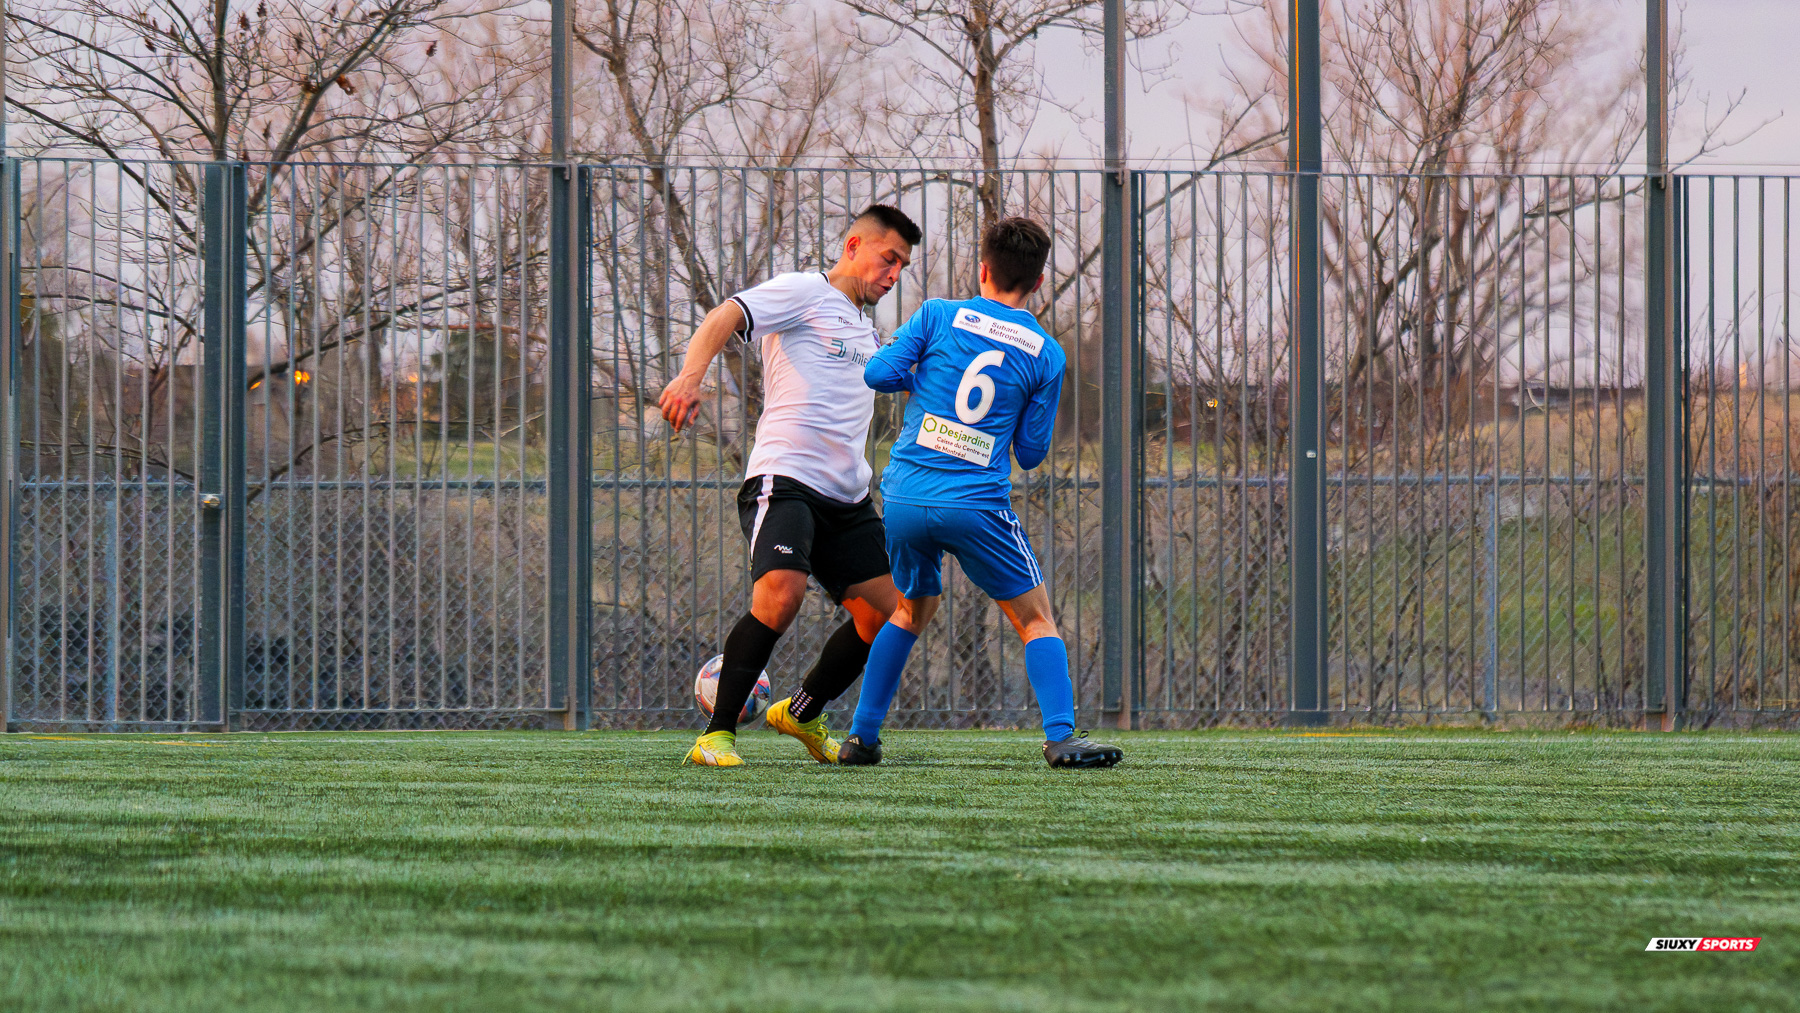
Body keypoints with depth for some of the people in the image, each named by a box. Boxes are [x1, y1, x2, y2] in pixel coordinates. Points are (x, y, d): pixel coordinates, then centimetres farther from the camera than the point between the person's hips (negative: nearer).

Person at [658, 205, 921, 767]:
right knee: (780, 595, -28)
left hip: (847, 498, 8)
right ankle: (717, 735, -18)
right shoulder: (803, 292, -1)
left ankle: (802, 713, 25)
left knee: (884, 614, 3)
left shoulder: (866, 331, 25)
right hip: (784, 478, -8)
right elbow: (724, 318, -16)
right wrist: (690, 376, -34)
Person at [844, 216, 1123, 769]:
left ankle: (861, 737, 21)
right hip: (977, 504, -3)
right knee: (1036, 619, 7)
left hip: (904, 495, 3)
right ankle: (1061, 737, -9)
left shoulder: (939, 315, 2)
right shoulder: (1046, 355, 3)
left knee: (913, 608, 24)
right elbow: (1032, 452, 7)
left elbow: (877, 373, -2)